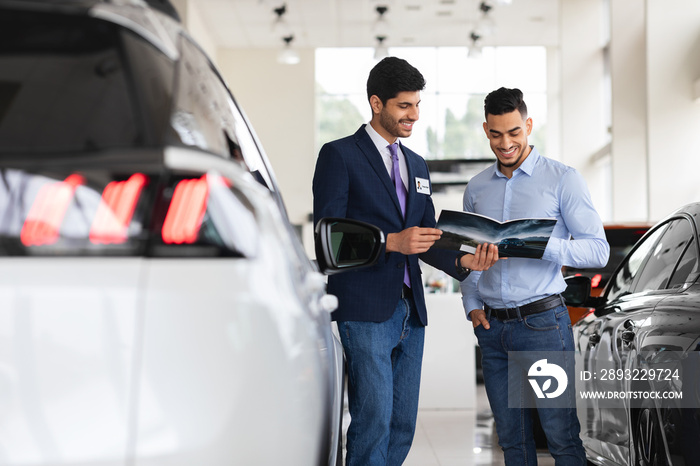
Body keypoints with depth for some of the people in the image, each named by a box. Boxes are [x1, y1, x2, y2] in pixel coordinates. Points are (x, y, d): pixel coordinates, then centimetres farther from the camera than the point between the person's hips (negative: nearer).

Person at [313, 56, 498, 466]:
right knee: (373, 421, -10)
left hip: (410, 310, 7)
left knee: (403, 426, 7)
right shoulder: (339, 155, -1)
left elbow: (426, 240, 18)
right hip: (364, 310, -7)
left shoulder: (417, 165, 20)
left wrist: (462, 261, -2)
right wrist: (391, 241, -19)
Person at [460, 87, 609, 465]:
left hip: (542, 320, -4)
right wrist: (471, 306, 4)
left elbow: (598, 250, -7)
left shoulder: (562, 179, -2)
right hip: (491, 325, 5)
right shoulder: (476, 188, 13)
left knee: (561, 436, -3)